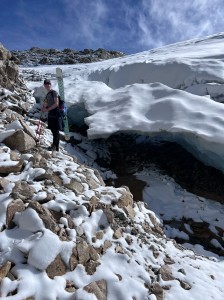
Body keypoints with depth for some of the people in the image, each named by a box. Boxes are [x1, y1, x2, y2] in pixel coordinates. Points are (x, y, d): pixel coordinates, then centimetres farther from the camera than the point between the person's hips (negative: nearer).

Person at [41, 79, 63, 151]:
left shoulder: (54, 92, -7)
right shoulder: (47, 94, 17)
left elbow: (56, 104, -16)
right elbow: (45, 103, 24)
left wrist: (47, 109, -15)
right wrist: (43, 108, 0)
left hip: (56, 114, -8)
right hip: (51, 114, 8)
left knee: (56, 131, -7)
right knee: (53, 130, 11)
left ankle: (56, 148, -4)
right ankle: (55, 145, 21)